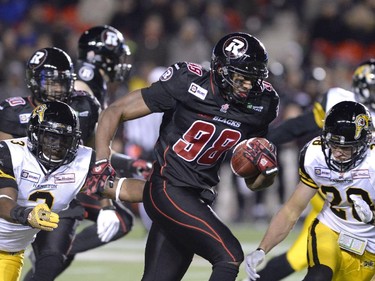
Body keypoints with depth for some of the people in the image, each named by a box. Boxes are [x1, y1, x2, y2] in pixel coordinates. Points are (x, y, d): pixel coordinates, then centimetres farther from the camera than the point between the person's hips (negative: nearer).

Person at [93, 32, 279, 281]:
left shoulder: (257, 107, 2)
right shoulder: (189, 85, -13)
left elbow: (253, 182, 12)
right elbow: (115, 111, -6)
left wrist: (268, 170, -11)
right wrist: (102, 161, -16)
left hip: (198, 198, 6)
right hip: (168, 188, -6)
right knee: (229, 257, -19)